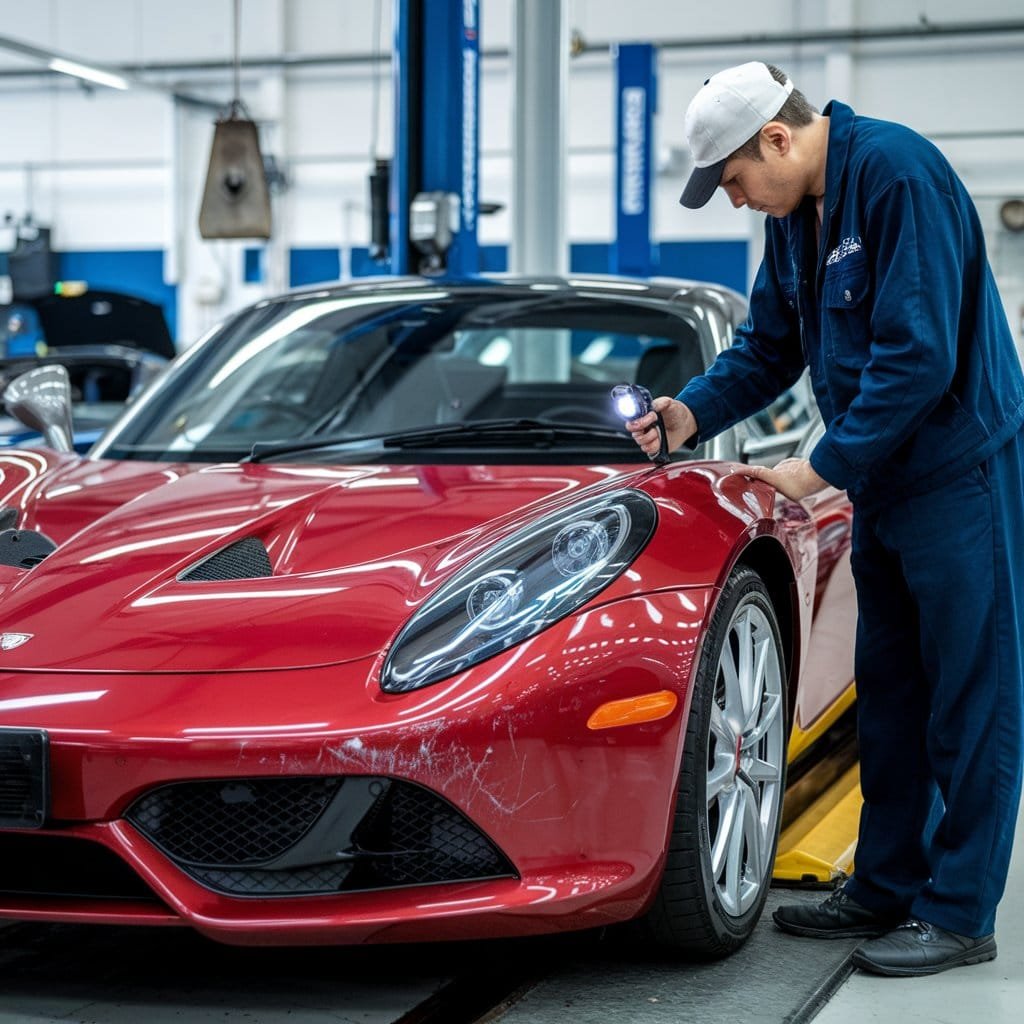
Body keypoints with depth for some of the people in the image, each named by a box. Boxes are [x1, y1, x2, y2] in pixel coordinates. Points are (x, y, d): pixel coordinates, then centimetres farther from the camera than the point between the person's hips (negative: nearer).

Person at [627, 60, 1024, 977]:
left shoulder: (898, 173, -20)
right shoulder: (796, 214, 9)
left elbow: (919, 355, -25)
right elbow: (768, 349, 17)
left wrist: (823, 468, -19)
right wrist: (695, 412, 0)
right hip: (883, 481, 9)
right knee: (890, 694, 14)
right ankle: (887, 889, 25)